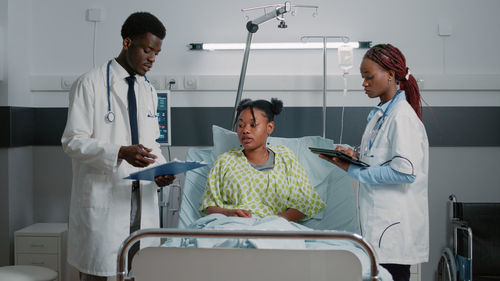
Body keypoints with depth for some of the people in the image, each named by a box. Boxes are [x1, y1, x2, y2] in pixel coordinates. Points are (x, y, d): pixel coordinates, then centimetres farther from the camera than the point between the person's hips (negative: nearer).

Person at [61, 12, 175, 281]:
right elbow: (73, 142, -10)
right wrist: (121, 152, -24)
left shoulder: (149, 91, 17)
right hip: (102, 201, -5)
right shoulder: (91, 84, -4)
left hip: (143, 200, 6)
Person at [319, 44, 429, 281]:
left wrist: (353, 170, -16)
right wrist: (357, 156, 5)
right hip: (378, 221, 9)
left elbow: (404, 171, -22)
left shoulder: (402, 116, -14)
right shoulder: (380, 114, 16)